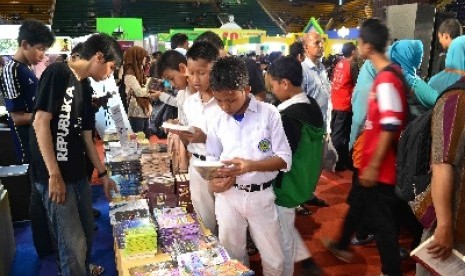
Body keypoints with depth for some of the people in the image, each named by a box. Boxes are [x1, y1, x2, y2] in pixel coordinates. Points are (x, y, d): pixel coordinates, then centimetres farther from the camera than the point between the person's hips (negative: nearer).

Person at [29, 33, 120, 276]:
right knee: (73, 244, -3)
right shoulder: (57, 73, -12)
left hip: (78, 173, 9)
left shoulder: (85, 87, 13)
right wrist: (54, 175, -20)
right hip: (54, 175, -8)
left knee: (87, 233, 20)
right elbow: (40, 122, -18)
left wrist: (103, 174, 21)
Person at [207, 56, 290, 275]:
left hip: (261, 196, -2)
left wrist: (250, 165, -23)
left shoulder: (269, 113, -8)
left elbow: (285, 159, -8)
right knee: (231, 256, 16)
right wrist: (214, 179, -11)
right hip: (228, 195, 3)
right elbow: (212, 158, 11)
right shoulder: (218, 120, 2)